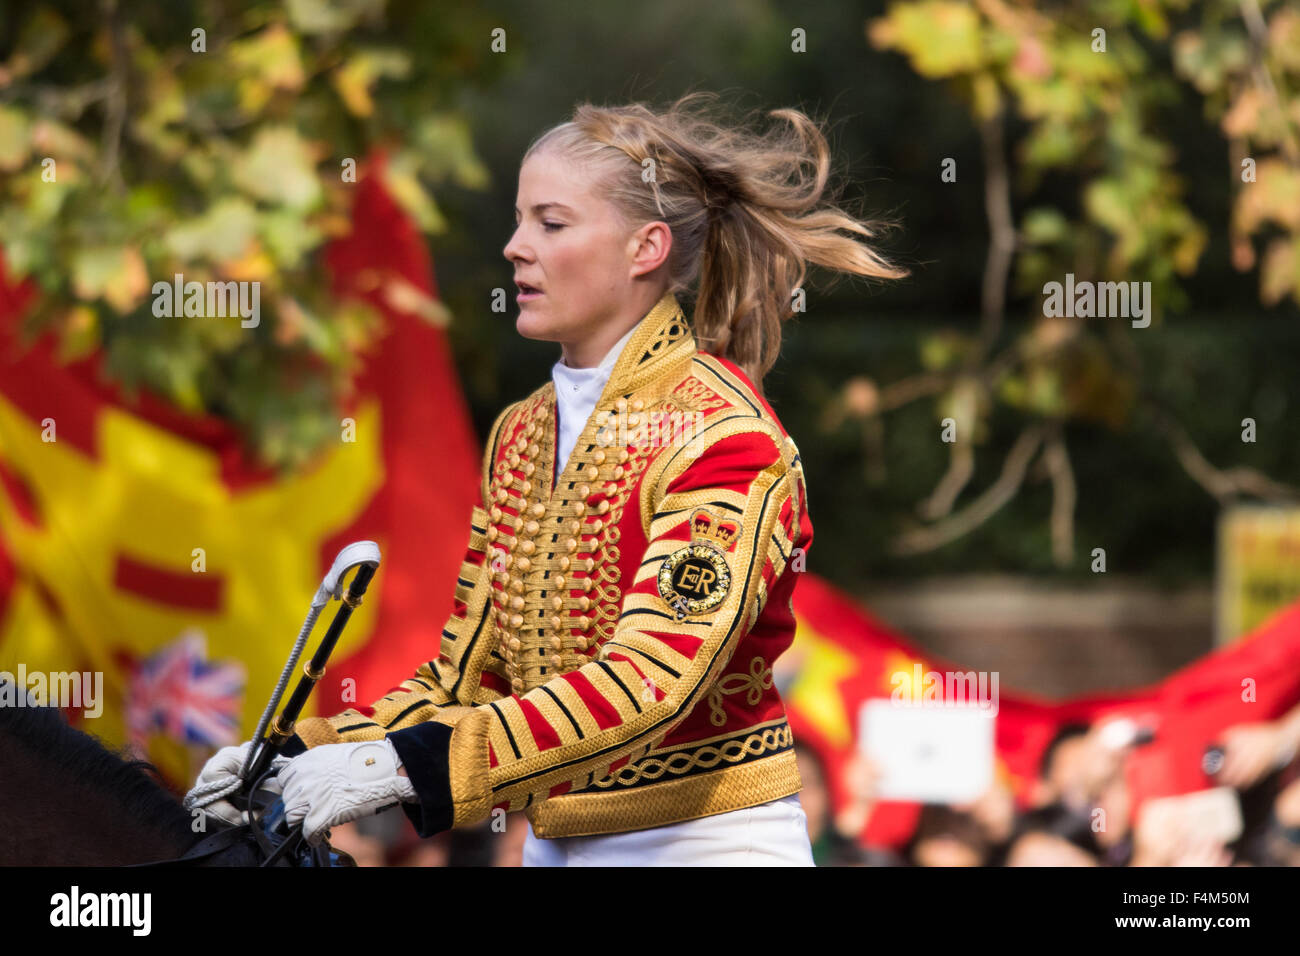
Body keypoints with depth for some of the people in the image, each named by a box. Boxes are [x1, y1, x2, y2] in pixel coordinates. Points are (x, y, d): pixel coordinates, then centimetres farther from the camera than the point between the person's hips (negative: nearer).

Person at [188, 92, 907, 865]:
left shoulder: (721, 431, -13)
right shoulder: (521, 437, 9)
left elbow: (651, 679, -24)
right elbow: (465, 675, 9)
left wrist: (408, 765, -29)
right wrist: (310, 758, -7)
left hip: (709, 842, -6)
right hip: (554, 846, 6)